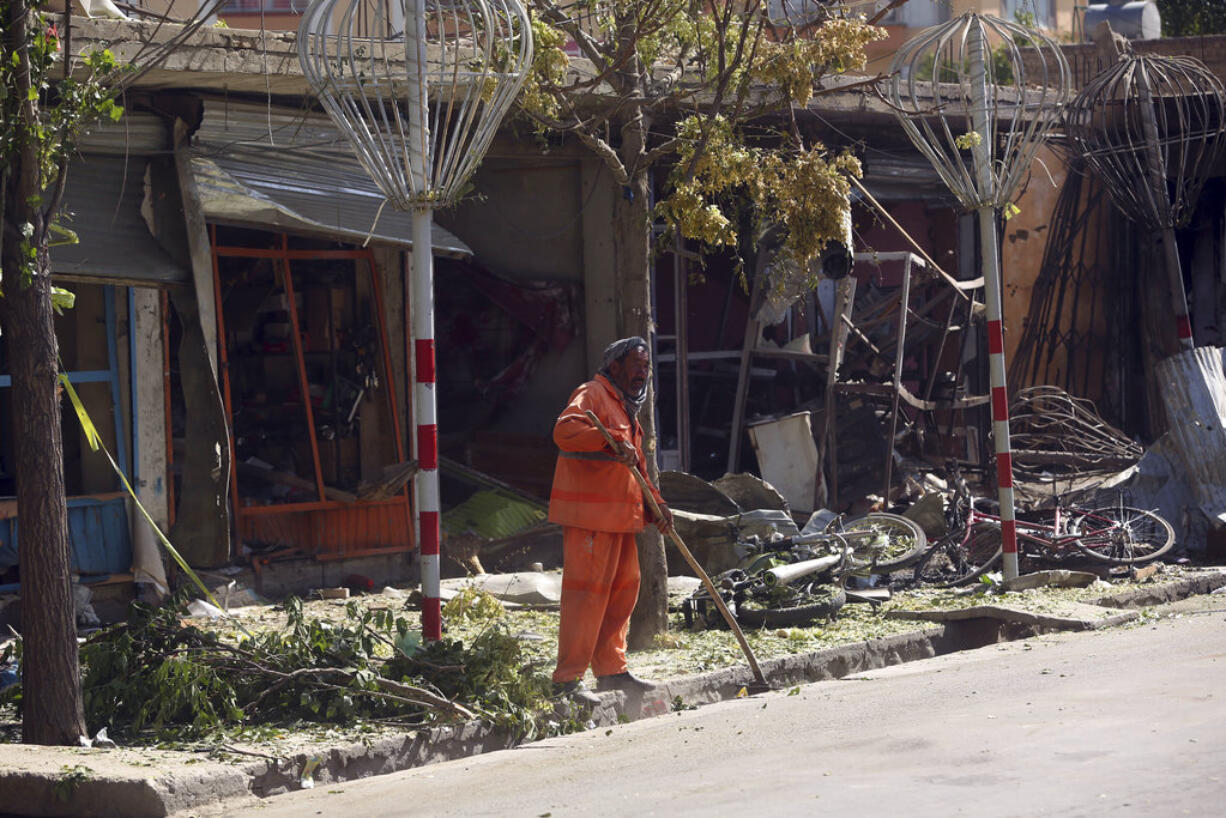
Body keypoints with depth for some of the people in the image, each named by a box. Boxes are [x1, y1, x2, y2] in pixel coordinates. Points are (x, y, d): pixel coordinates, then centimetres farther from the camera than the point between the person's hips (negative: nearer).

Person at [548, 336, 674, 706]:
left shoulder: (626, 408, 24)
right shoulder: (592, 395, -7)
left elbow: (636, 469, 28)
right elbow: (565, 429, -27)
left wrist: (655, 504, 15)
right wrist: (611, 442, -37)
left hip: (620, 516, 10)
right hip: (589, 515, -10)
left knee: (623, 588, 15)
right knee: (586, 591, -12)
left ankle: (611, 670, 25)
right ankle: (568, 679, -12)